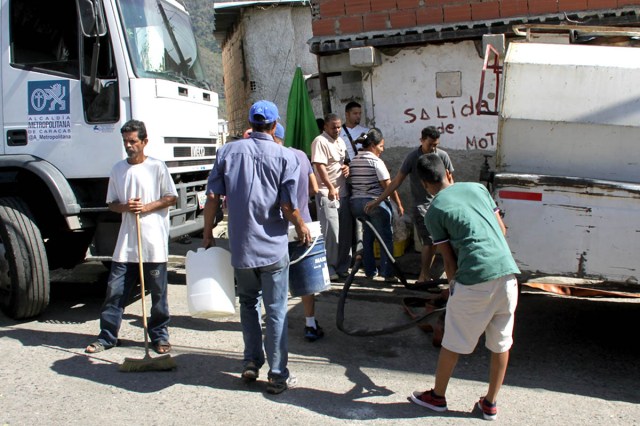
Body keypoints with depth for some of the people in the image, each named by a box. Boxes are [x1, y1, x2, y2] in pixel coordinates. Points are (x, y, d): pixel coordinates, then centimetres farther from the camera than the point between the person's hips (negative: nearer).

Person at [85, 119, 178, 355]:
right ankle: (107, 336, 17)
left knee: (158, 293, 5)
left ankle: (159, 336, 18)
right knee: (115, 289, 5)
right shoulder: (118, 169, 11)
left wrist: (147, 207, -13)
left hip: (154, 240, -3)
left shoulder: (157, 167, -1)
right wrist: (125, 207, -7)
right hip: (126, 240, 4)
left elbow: (171, 198, -1)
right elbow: (111, 203, 15)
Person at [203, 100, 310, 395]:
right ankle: (277, 375, 14)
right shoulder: (285, 157, -8)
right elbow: (288, 207, -12)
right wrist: (302, 228, 7)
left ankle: (251, 363, 26)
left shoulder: (228, 152, 0)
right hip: (273, 247, -2)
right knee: (276, 310, 7)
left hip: (240, 246, 3)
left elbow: (212, 197, -1)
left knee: (248, 303, 22)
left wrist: (208, 233, 11)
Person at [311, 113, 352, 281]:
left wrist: (348, 167, 4)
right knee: (331, 231, -7)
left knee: (346, 230, 10)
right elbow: (320, 166, -17)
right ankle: (329, 268, 4)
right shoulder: (320, 141, -9)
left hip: (343, 192, 8)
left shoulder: (340, 141, 16)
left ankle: (342, 267, 20)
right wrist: (330, 188, -25)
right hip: (327, 193, -8)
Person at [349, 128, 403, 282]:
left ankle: (369, 271, 23)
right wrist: (399, 204, -3)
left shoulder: (353, 161, 10)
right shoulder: (376, 161, -9)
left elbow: (352, 182, 8)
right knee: (386, 238, 2)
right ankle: (388, 273, 1)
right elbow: (388, 186, -9)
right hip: (376, 203, -6)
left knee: (367, 237, 17)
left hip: (356, 202, 6)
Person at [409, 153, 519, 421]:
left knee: (453, 343, 13)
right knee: (501, 343, 17)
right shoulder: (477, 187, 14)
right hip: (507, 271, 5)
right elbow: (502, 229, 17)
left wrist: (453, 285, 20)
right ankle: (490, 404, 29)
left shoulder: (433, 212, 3)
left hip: (474, 278, -4)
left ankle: (437, 396, 30)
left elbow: (449, 260, 4)